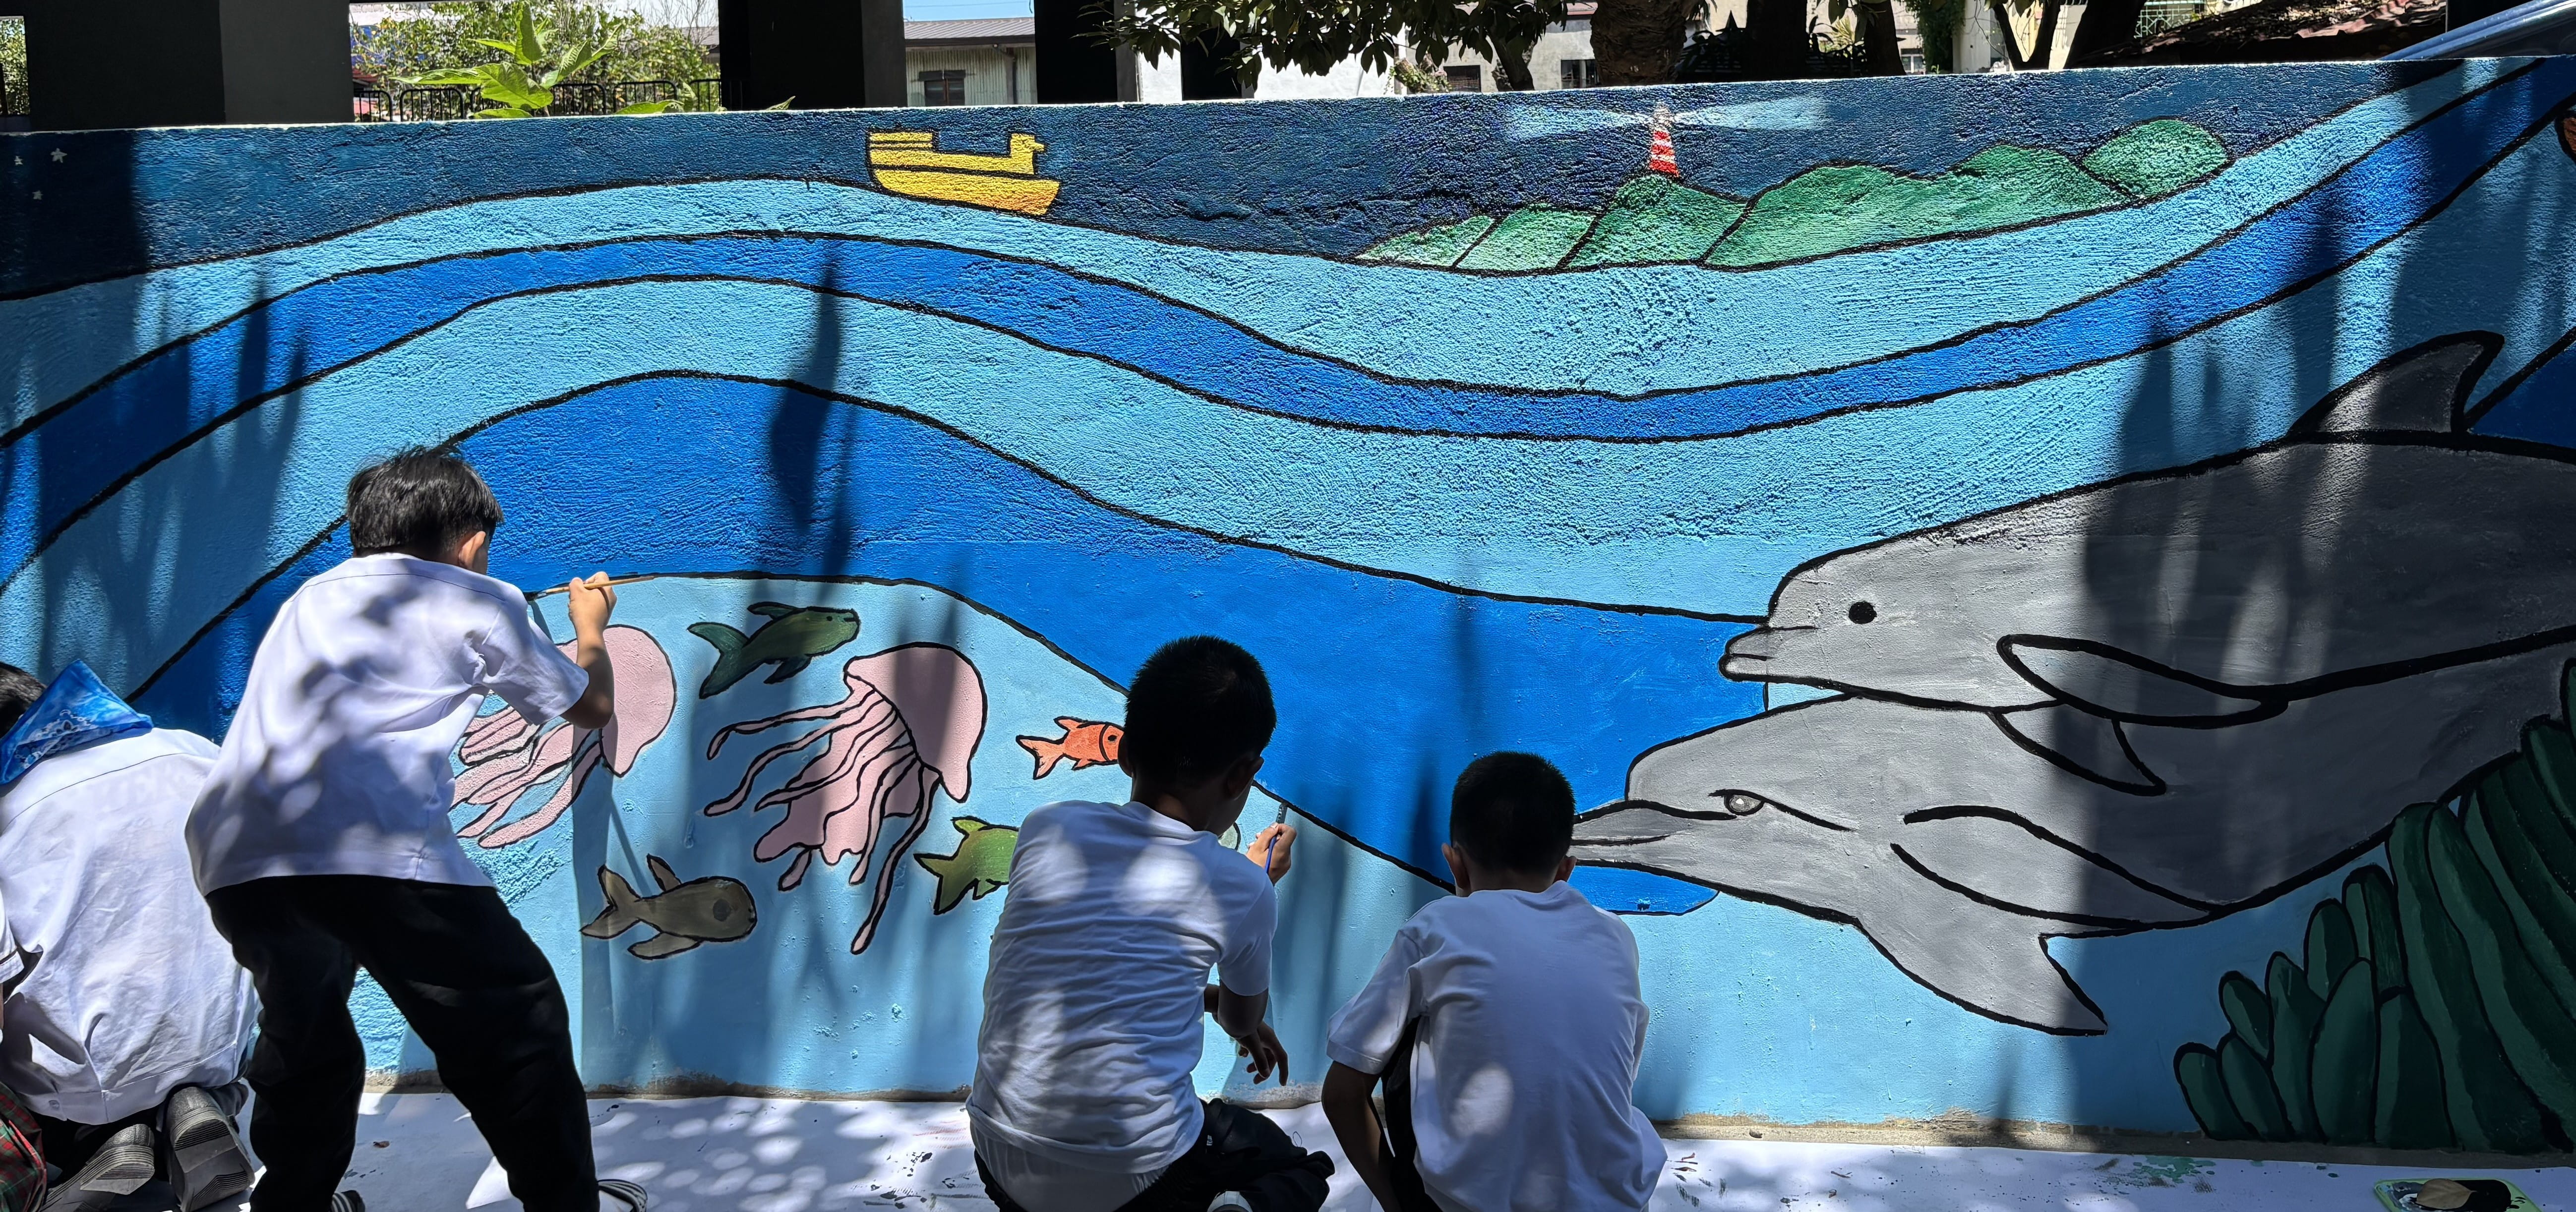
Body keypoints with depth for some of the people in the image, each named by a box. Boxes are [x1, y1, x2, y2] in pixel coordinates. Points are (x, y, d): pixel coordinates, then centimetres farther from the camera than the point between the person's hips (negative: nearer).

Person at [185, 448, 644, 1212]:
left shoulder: (312, 598, 30)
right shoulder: (480, 601, 15)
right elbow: (590, 706, 30)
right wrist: (590, 625, 50)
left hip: (234, 857, 6)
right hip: (374, 853, -6)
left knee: (302, 1038, 29)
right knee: (517, 1026, 9)